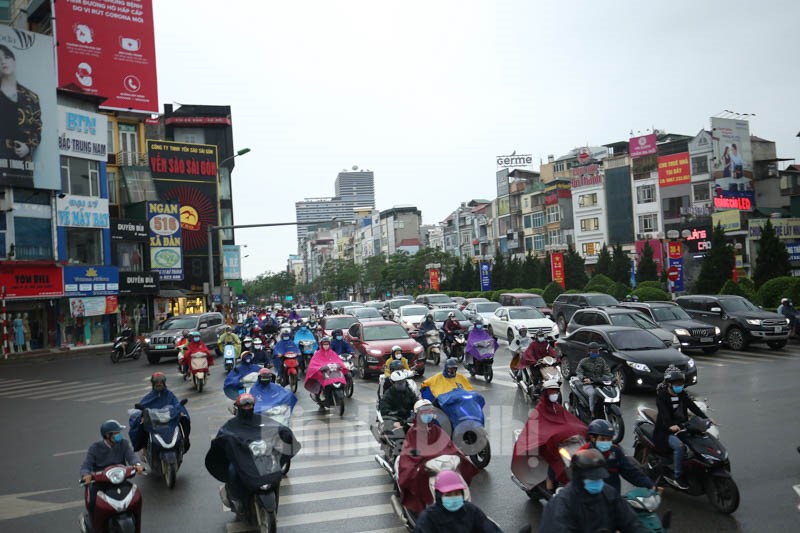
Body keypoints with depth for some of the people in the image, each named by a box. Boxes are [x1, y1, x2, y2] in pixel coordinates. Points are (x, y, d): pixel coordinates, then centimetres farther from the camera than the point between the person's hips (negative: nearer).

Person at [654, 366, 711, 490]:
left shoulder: (683, 394, 10)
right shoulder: (661, 395, -10)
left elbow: (693, 406, -2)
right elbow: (664, 412, -25)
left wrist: (706, 418, -18)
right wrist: (670, 425, -42)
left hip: (681, 427, 7)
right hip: (666, 431, -7)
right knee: (679, 446, -32)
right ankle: (677, 477, -19)